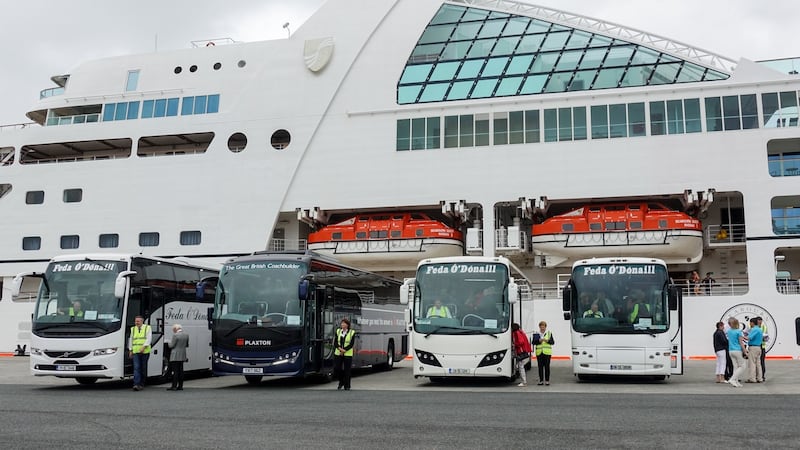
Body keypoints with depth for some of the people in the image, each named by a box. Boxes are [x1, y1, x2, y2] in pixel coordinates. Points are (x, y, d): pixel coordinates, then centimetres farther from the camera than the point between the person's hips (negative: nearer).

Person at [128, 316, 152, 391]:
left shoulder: (147, 328, 3)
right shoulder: (133, 329, 16)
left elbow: (149, 339, -6)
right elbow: (131, 340, 21)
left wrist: (143, 347, -18)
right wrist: (130, 350, 15)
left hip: (145, 352, -2)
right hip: (135, 352, 2)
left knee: (143, 368, 3)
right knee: (136, 368, -11)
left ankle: (141, 384, 13)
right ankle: (136, 384, -18)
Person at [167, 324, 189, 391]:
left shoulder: (175, 335, -14)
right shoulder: (186, 335, 7)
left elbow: (171, 345, -11)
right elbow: (187, 345, 14)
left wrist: (169, 343, 9)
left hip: (175, 356, -7)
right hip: (182, 356, 7)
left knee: (175, 371, -4)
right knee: (181, 370, 10)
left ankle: (174, 386, -4)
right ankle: (180, 386, 11)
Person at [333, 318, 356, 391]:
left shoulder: (352, 332, -1)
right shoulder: (338, 331, 8)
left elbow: (351, 344, -8)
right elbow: (335, 342, 2)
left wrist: (344, 350, -17)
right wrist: (340, 348, -16)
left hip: (348, 354, -3)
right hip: (338, 354, 3)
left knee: (347, 370, -1)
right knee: (336, 368, -2)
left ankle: (347, 386, 11)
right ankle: (341, 381, 25)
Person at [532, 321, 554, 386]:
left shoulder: (549, 333, 9)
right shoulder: (536, 334, 10)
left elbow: (553, 342, 3)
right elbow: (533, 342, 2)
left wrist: (547, 340, -15)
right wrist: (539, 340, -14)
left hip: (547, 352, -1)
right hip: (539, 352, 1)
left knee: (547, 366, -3)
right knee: (540, 366, 0)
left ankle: (547, 380, 3)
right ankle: (541, 380, 6)